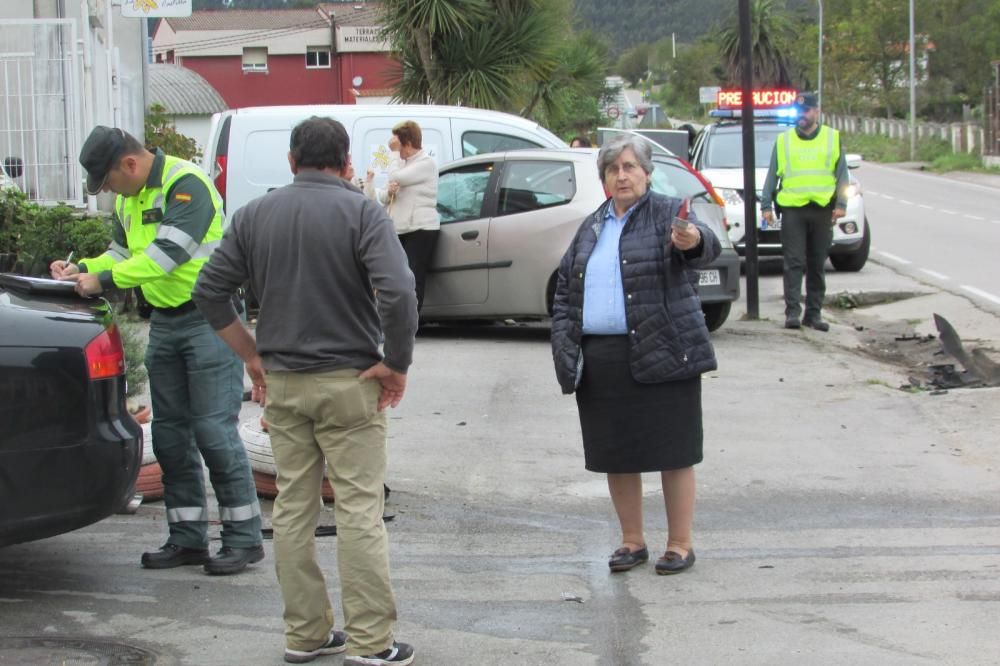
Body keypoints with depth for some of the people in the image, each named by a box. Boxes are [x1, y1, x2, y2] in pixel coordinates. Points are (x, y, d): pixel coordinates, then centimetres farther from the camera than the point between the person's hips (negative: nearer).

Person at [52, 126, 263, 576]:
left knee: (214, 429, -9)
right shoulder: (129, 199, 11)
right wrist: (80, 268, 2)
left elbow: (168, 253, -27)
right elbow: (123, 251, 20)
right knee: (170, 432, 9)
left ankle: (243, 539, -1)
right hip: (164, 322, 9)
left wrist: (104, 279, -25)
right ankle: (187, 539, 17)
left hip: (209, 320, -9)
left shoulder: (187, 185, -18)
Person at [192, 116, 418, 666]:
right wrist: (395, 364, -10)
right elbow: (398, 293, -22)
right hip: (347, 380, -4)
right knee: (359, 510, -1)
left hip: (282, 382, 4)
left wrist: (252, 356, 11)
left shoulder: (256, 214, 6)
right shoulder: (361, 213, -9)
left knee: (293, 507, 11)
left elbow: (210, 292, 6)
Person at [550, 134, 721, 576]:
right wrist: (564, 348, 6)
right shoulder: (591, 229, 15)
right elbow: (564, 291, 18)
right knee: (616, 454, 9)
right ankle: (632, 541, 21)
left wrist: (692, 241, -47)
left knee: (673, 451, 0)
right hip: (601, 361, 5)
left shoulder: (667, 214, -2)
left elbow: (704, 247, -23)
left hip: (661, 357, -5)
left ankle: (680, 544, 10)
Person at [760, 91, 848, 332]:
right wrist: (766, 205, 4)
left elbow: (842, 174, 9)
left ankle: (814, 312, 12)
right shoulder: (784, 140, 9)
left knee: (817, 265, 6)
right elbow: (772, 175, 11)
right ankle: (792, 311, -9)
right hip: (792, 209, -1)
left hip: (822, 210, 1)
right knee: (794, 263, -7)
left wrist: (840, 204, -2)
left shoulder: (833, 138, 9)